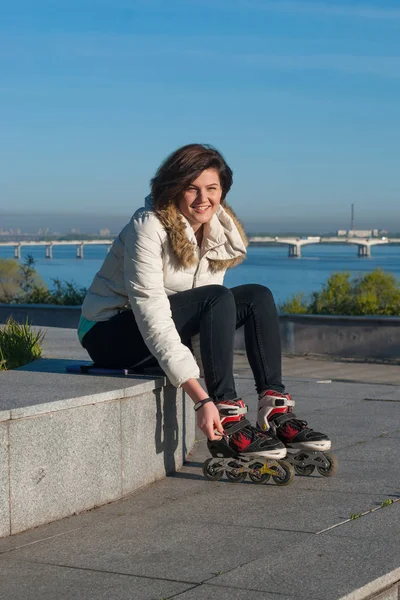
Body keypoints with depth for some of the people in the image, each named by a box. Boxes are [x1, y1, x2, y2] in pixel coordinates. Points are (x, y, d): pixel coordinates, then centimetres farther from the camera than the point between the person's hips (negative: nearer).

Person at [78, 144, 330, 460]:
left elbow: (211, 314, 1)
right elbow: (153, 318, -31)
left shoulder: (220, 232, -1)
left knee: (257, 297, -12)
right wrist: (202, 398, -38)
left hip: (164, 333, 7)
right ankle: (229, 422, -31)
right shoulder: (149, 227, -24)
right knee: (219, 298, -29)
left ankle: (276, 410, -18)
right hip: (110, 333, -7)